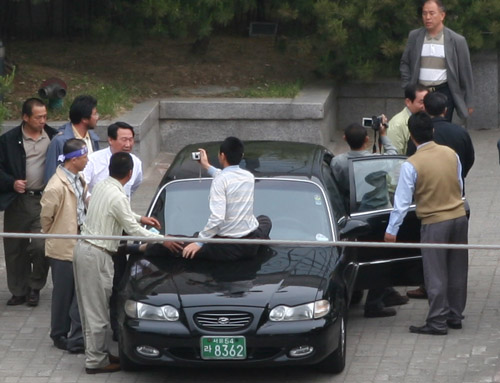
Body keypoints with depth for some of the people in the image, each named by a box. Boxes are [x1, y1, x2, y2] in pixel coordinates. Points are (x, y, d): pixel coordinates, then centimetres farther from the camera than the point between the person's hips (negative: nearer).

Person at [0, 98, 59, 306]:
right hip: (17, 201, 1)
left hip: (44, 200, -1)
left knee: (40, 246, -10)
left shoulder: (53, 137, 3)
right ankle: (19, 291, 21)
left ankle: (35, 287, 12)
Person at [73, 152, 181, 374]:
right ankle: (95, 361, 3)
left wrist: (140, 218, 30)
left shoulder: (101, 187, 7)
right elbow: (133, 230, -14)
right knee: (97, 310, -2)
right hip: (96, 255, -9)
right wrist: (163, 240, -5)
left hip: (84, 248, 9)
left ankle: (98, 352, 25)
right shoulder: (118, 197, -20)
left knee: (92, 307, 16)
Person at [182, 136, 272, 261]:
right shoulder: (249, 177, 4)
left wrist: (199, 243, -19)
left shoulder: (219, 180, -15)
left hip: (227, 248, -6)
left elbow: (217, 218, -24)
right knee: (264, 220, 38)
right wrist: (207, 166, 38)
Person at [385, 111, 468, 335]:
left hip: (434, 223, -5)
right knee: (457, 270, 14)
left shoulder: (411, 165, -15)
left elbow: (402, 200, -12)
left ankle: (437, 322, 2)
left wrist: (392, 230, -3)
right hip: (459, 217, 5)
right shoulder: (450, 154, 0)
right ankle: (455, 315, 23)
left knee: (435, 274, 1)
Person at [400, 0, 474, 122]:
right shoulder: (414, 36, 7)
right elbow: (404, 63, 16)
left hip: (444, 93, -3)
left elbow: (466, 73, 3)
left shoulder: (457, 40, -2)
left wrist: (469, 103, 5)